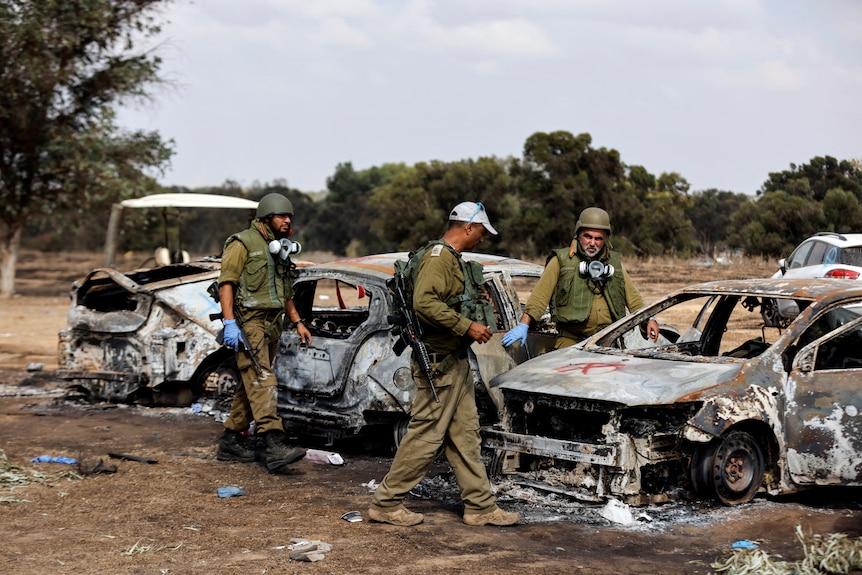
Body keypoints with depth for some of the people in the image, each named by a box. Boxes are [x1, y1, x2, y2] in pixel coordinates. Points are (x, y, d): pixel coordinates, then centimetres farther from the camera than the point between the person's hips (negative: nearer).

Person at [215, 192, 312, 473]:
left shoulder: (279, 250, 22)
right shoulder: (244, 243, -4)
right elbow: (226, 283, -12)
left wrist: (297, 322, 20)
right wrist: (229, 322, -21)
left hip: (272, 325, 9)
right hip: (249, 321, -9)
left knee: (251, 385, 10)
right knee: (262, 381, -19)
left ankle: (231, 442, 18)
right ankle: (274, 445, -29)